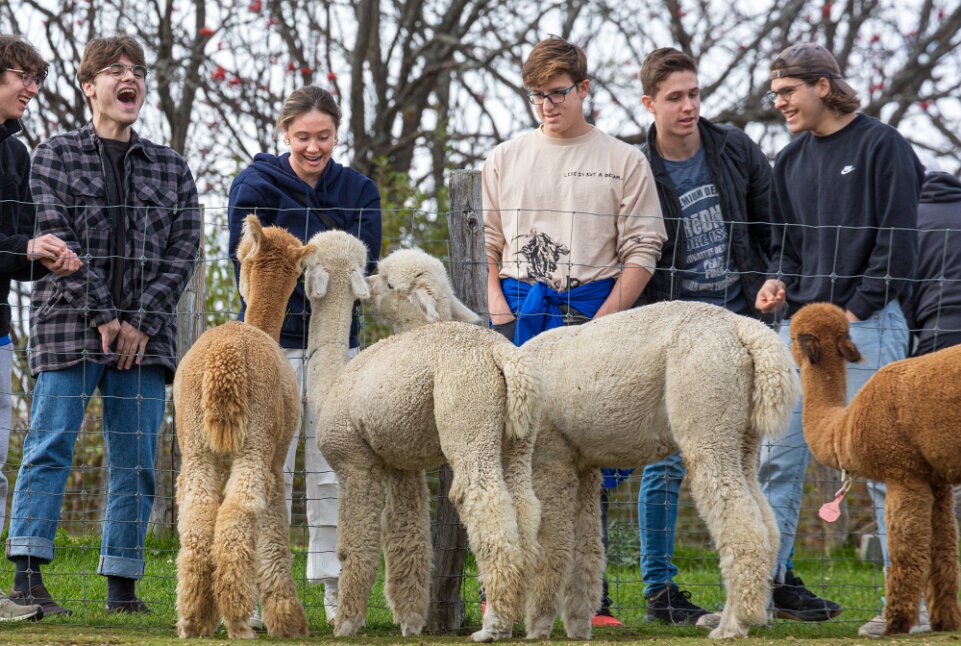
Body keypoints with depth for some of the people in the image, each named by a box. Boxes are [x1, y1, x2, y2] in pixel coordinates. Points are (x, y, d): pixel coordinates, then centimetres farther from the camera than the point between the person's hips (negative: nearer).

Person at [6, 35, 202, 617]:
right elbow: (58, 239, -4)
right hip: (70, 325, -3)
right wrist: (102, 316, -12)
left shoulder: (171, 167, 13)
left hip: (145, 332, 3)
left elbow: (185, 249, 6)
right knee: (51, 444, -10)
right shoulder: (56, 156, 6)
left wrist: (143, 321, -6)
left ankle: (123, 585, 4)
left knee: (137, 459, 1)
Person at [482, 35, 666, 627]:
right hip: (517, 315, 2)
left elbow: (642, 250, 2)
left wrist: (605, 317, -9)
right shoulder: (505, 160, 13)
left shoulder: (623, 161, 6)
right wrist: (499, 307, -1)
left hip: (592, 315, -2)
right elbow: (487, 243, 14)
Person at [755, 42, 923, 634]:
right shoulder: (792, 161, 17)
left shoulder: (882, 147, -3)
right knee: (779, 455, 3)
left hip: (868, 323, -7)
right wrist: (778, 283, 4)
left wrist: (852, 312, -12)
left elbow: (898, 243, -8)